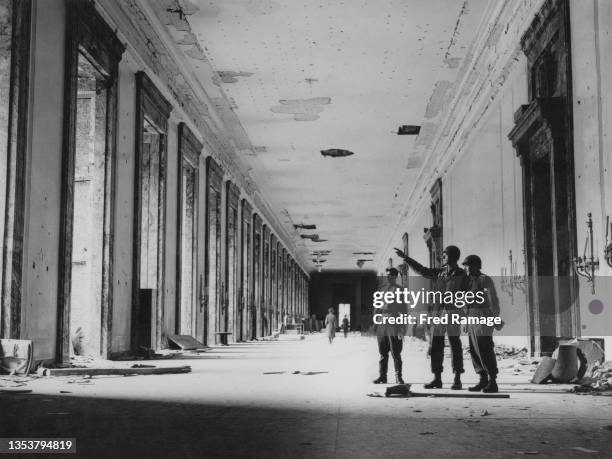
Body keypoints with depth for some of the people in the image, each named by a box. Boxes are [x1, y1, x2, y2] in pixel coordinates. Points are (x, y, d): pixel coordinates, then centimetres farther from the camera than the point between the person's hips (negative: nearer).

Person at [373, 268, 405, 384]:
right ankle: (382, 376, 13)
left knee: (396, 353, -5)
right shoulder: (383, 289, 18)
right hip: (382, 325, 6)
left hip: (394, 325, -6)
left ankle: (398, 377, 0)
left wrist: (403, 327, -12)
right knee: (383, 353, 8)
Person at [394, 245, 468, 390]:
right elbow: (421, 270, 17)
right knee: (436, 346, 3)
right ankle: (437, 379, 9)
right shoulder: (439, 273, 13)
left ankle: (457, 379, 3)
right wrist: (405, 257, 13)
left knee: (455, 345, -2)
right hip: (437, 311, 5)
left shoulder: (461, 275, 0)